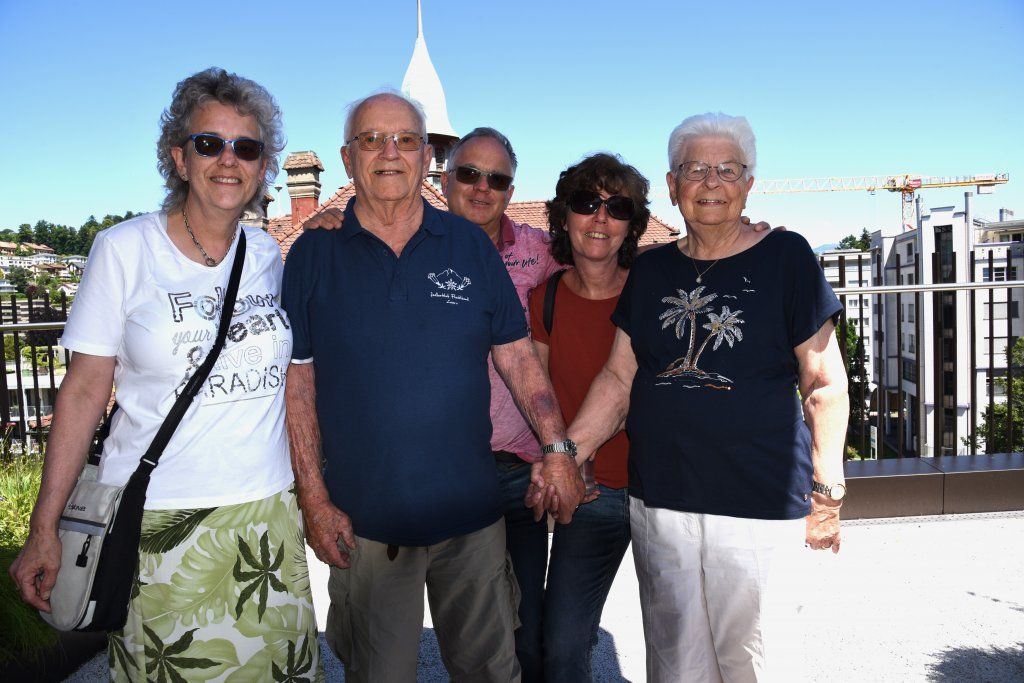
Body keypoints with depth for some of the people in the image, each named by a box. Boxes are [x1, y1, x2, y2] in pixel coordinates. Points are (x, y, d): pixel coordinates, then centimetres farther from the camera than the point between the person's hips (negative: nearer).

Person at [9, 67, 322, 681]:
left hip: (266, 516, 3)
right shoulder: (124, 249, -4)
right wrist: (45, 528, -5)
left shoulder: (270, 256, 6)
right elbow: (84, 390, -3)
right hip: (154, 522, -2)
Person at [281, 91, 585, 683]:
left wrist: (558, 451, -3)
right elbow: (298, 382, -1)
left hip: (473, 514, 1)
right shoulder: (314, 254, -1)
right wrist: (315, 501, -5)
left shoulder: (471, 245, 2)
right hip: (363, 522, -1)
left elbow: (518, 358, 5)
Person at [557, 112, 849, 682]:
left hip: (756, 504, -3)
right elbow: (619, 378, 9)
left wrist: (828, 491, -4)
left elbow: (824, 384, -1)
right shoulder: (651, 270, 9)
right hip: (659, 501, 4)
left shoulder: (786, 257, -2)